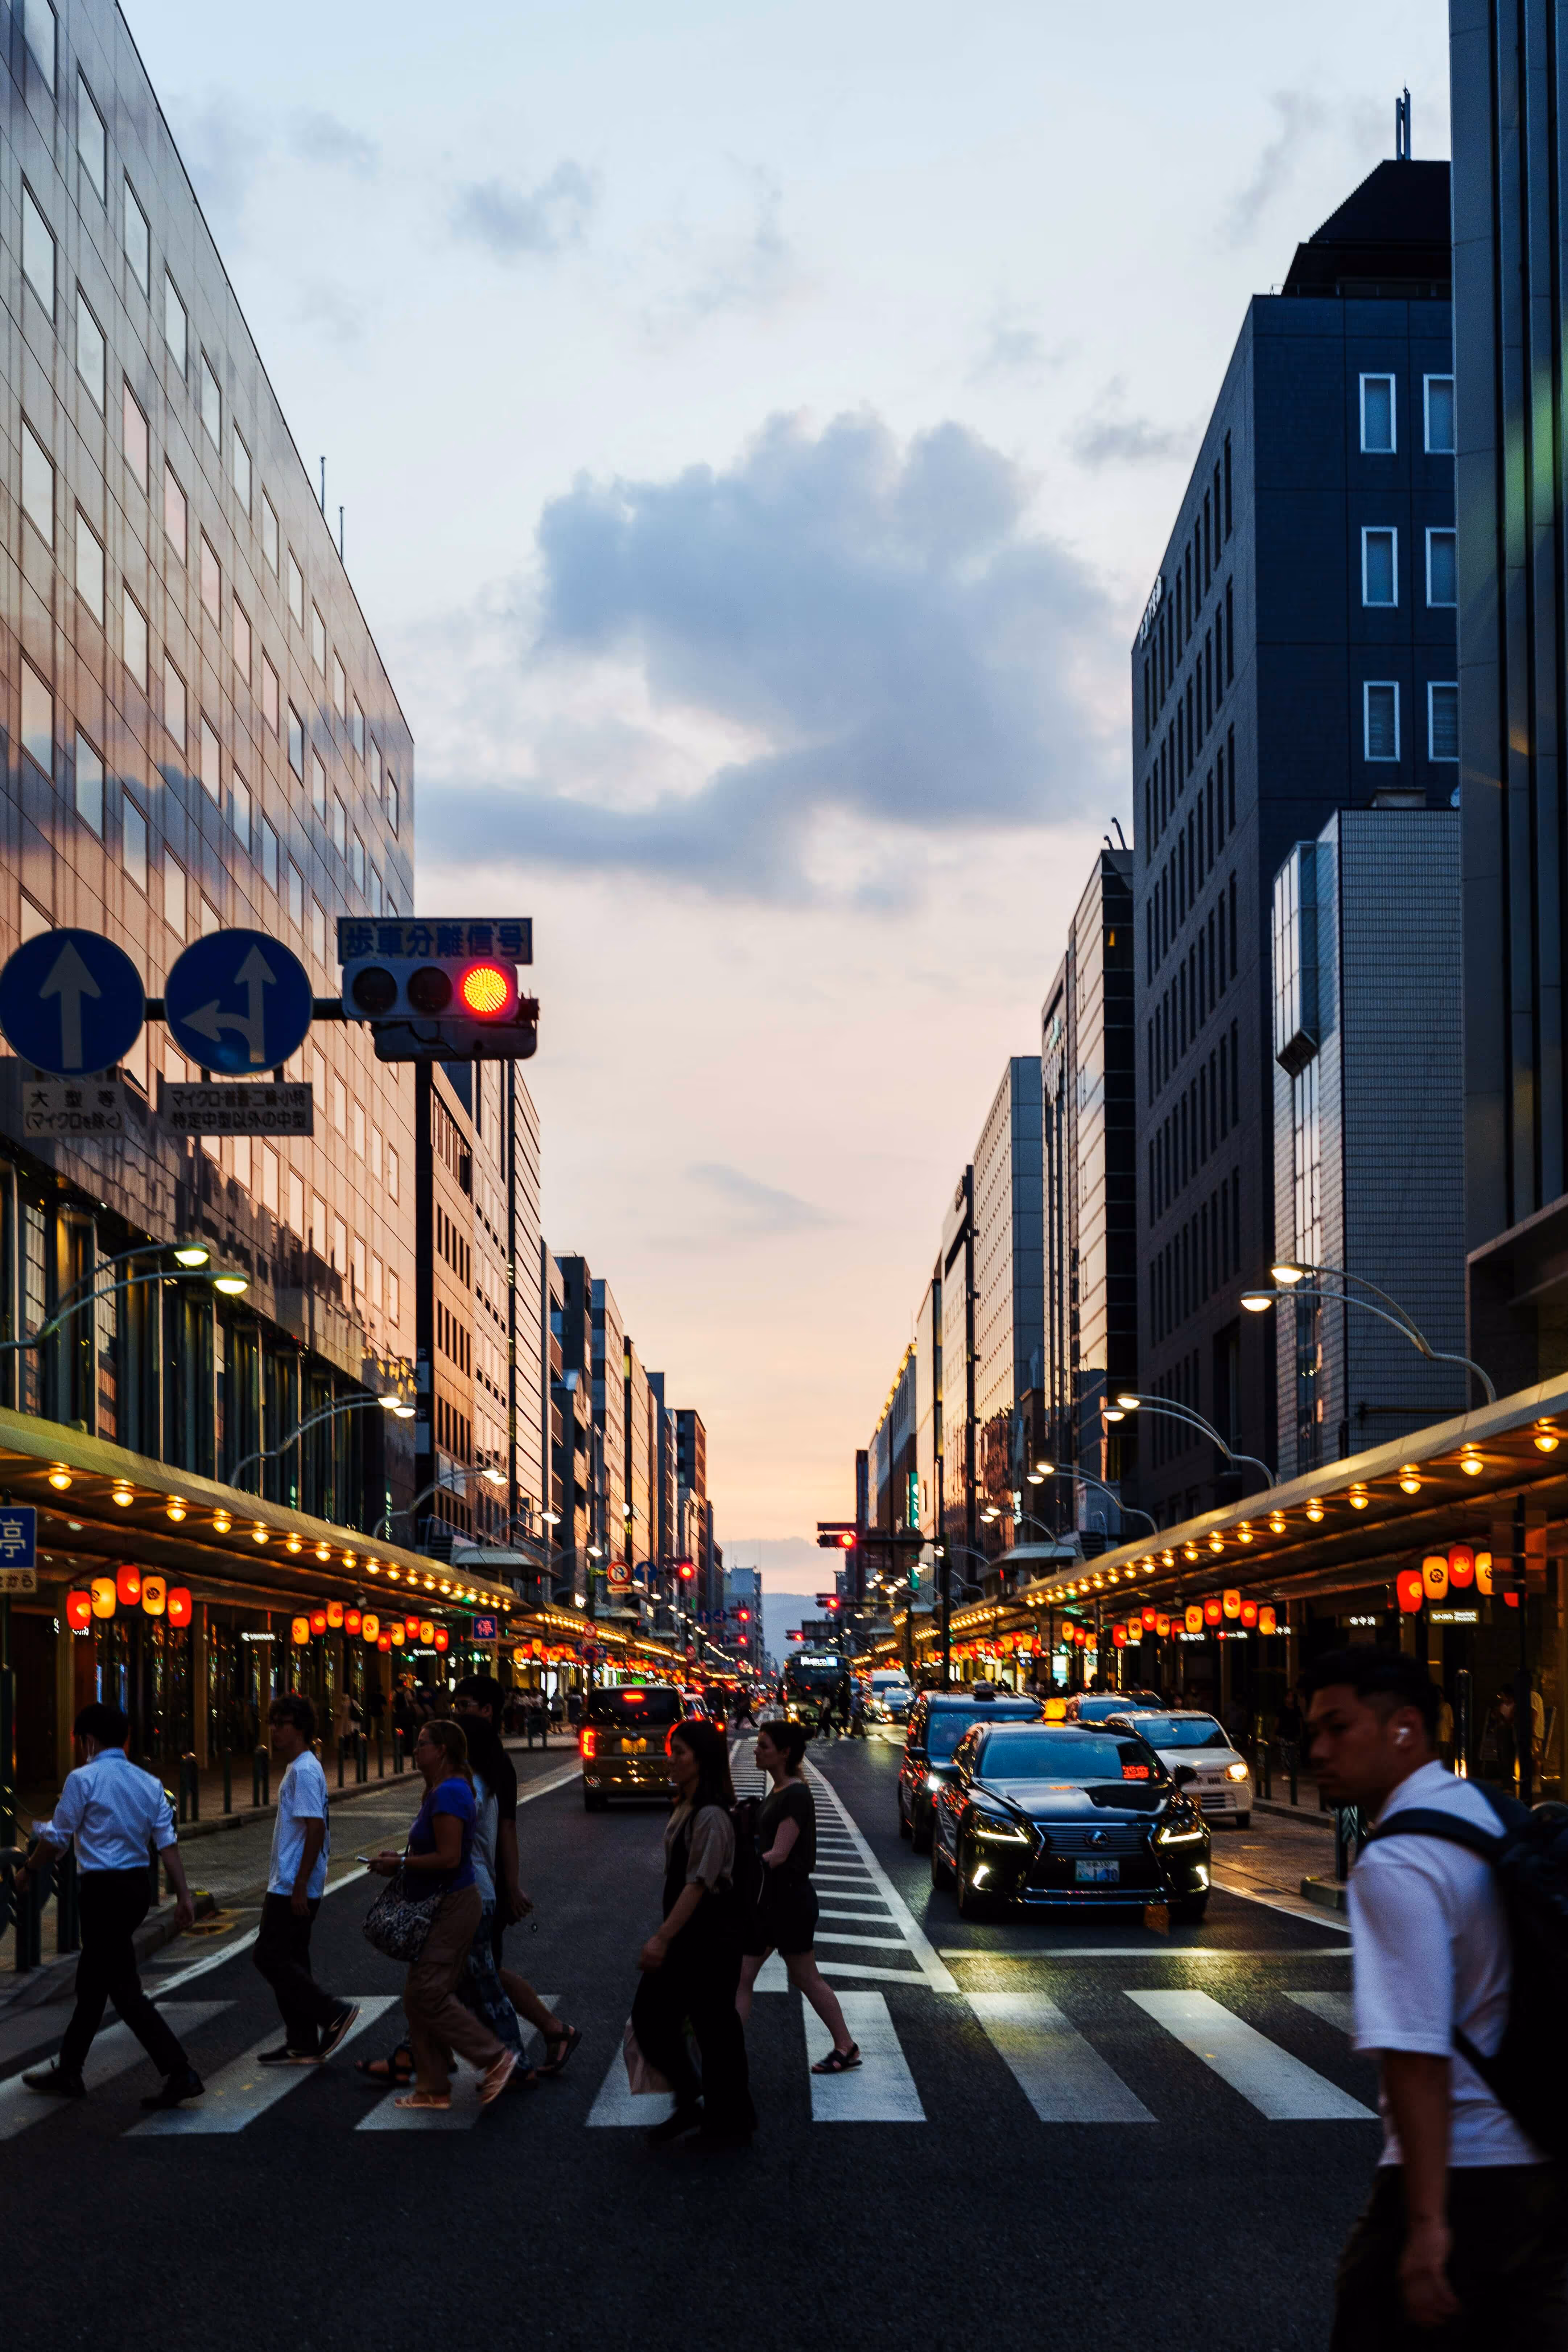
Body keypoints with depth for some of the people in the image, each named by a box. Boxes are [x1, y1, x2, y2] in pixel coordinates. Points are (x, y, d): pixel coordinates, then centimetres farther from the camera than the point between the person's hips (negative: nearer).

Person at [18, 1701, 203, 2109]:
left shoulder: (83, 1780, -10)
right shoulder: (149, 1784, 9)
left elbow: (57, 1839, -5)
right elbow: (168, 1842, 4)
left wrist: (28, 1870, 11)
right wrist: (183, 1895, 4)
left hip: (102, 1889, -8)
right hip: (139, 1885, 8)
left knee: (124, 1989, -6)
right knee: (92, 1982, 19)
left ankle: (179, 2073, -13)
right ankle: (68, 2072, 30)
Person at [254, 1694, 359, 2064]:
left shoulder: (305, 1771, -16)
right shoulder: (298, 1769, 16)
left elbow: (316, 1829, -23)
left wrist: (300, 1886, -24)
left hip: (293, 1888, -10)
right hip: (287, 1887, 10)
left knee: (270, 1957, -8)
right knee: (289, 1961, 11)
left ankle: (334, 2014, -6)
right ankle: (303, 2045, 15)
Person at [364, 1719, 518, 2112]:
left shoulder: (448, 1793, -20)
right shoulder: (442, 1790, 14)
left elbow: (448, 1858, -25)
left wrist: (400, 1864, -15)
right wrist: (401, 1859, 11)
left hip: (450, 1909, -11)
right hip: (442, 1906, 11)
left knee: (426, 1995, -10)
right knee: (425, 1997, 12)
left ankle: (495, 2059, -2)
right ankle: (433, 2089, 17)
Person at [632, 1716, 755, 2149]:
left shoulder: (711, 1816, -20)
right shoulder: (686, 1808, 9)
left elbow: (698, 1884, -24)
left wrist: (664, 1938, -25)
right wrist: (665, 1936, 19)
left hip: (710, 1938, -9)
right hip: (683, 1935, 9)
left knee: (715, 2030, 3)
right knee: (650, 2019, 10)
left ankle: (731, 2122, 17)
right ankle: (689, 2105, 22)